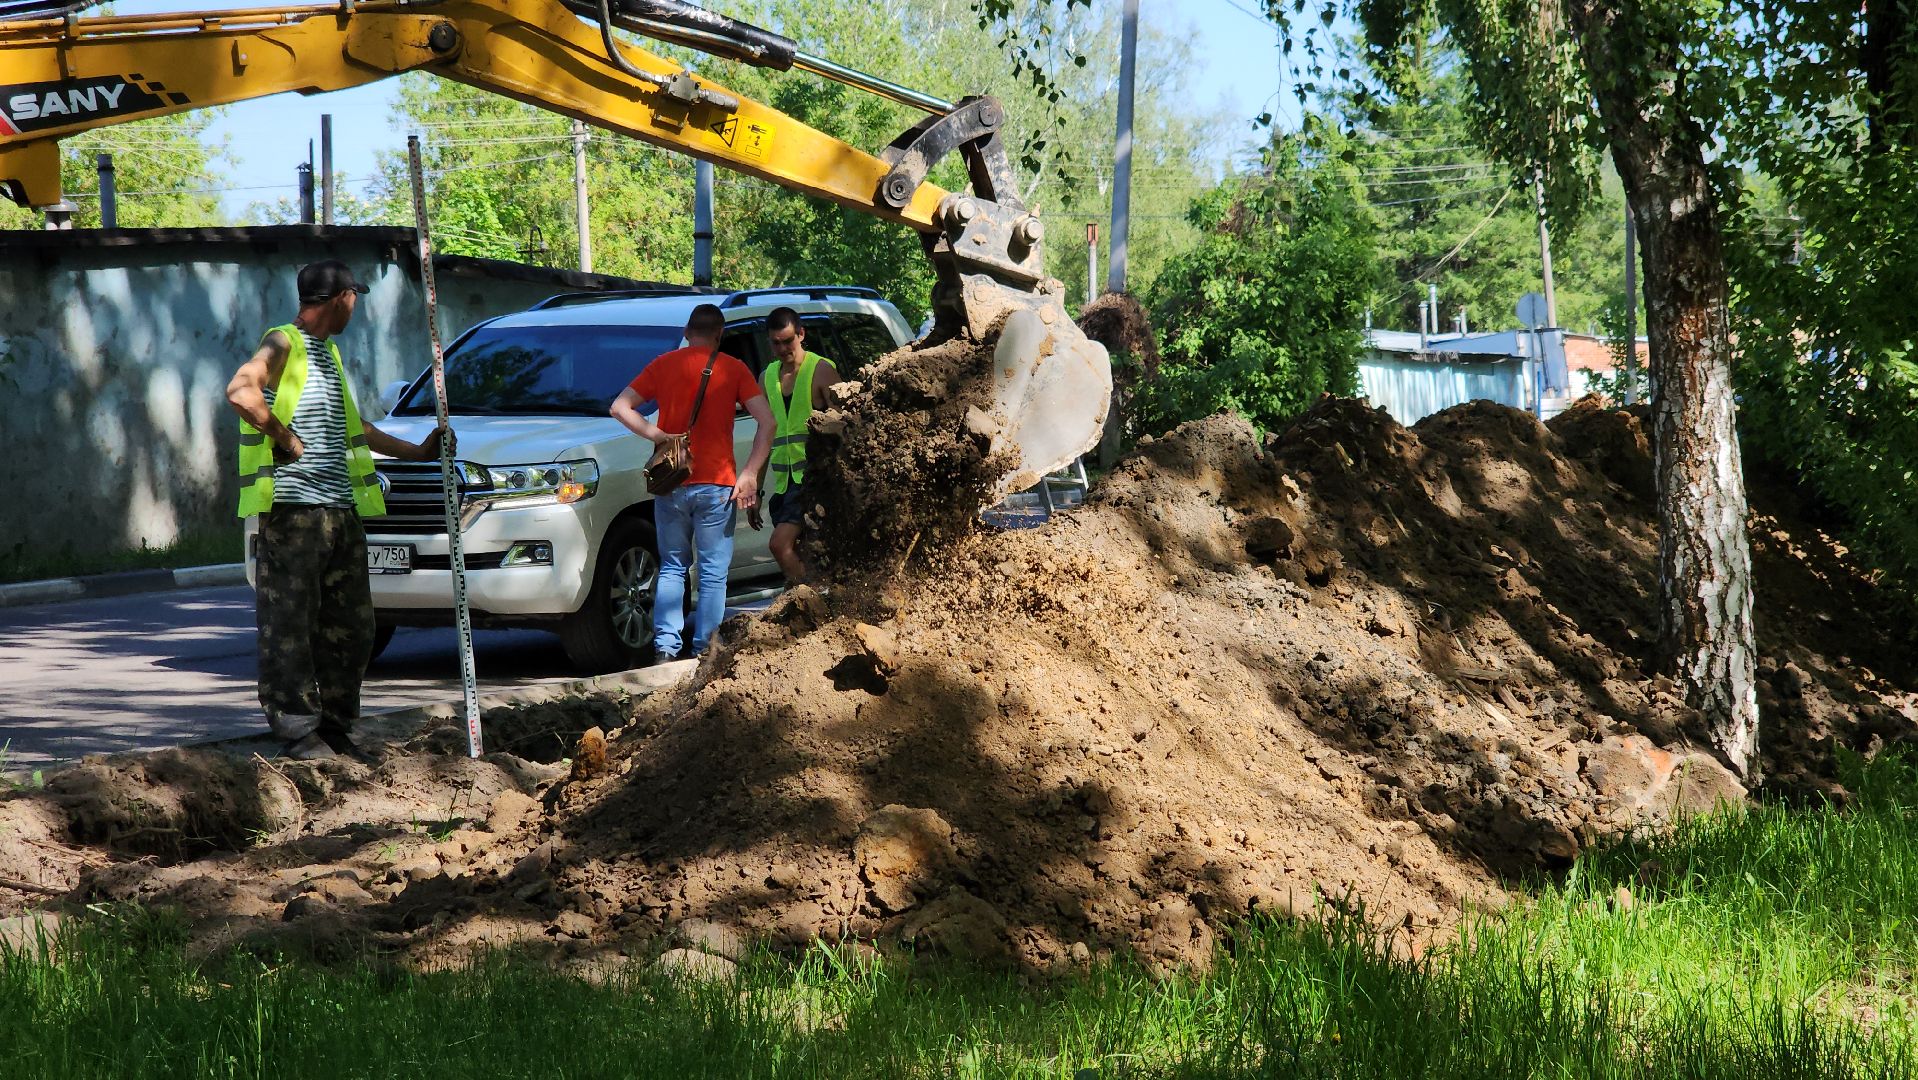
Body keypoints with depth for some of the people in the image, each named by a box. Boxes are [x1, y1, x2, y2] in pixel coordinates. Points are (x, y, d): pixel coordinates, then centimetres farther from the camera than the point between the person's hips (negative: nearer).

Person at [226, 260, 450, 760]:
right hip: (294, 509, -9)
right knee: (290, 625, -5)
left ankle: (335, 727, 17)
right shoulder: (283, 344, -6)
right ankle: (299, 732, -3)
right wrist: (285, 438, -17)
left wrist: (418, 452, 35)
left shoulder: (328, 353, 22)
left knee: (351, 625, 9)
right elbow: (240, 391, -26)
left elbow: (350, 427, 33)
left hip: (341, 509, 9)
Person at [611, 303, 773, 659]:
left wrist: (657, 436, -5)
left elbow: (620, 408, 2)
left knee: (672, 567, 13)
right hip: (716, 484, -2)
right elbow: (767, 423, -8)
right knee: (713, 572, 4)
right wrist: (749, 474, -7)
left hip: (671, 484, 2)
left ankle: (666, 644, 4)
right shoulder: (733, 369, 0)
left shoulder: (664, 365, 5)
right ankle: (703, 649, 1)